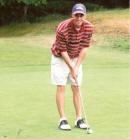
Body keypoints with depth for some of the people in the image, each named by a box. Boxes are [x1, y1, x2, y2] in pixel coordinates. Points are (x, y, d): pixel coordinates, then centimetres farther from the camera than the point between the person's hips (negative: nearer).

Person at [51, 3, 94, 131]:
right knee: (61, 87, -6)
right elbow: (63, 51, -21)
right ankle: (62, 120, -5)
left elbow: (84, 48, -9)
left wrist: (76, 67, -13)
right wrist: (72, 68, -19)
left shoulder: (89, 27, -16)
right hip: (60, 58, -4)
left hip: (76, 59, 4)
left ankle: (79, 119, 3)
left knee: (76, 88, 2)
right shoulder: (62, 28, -29)